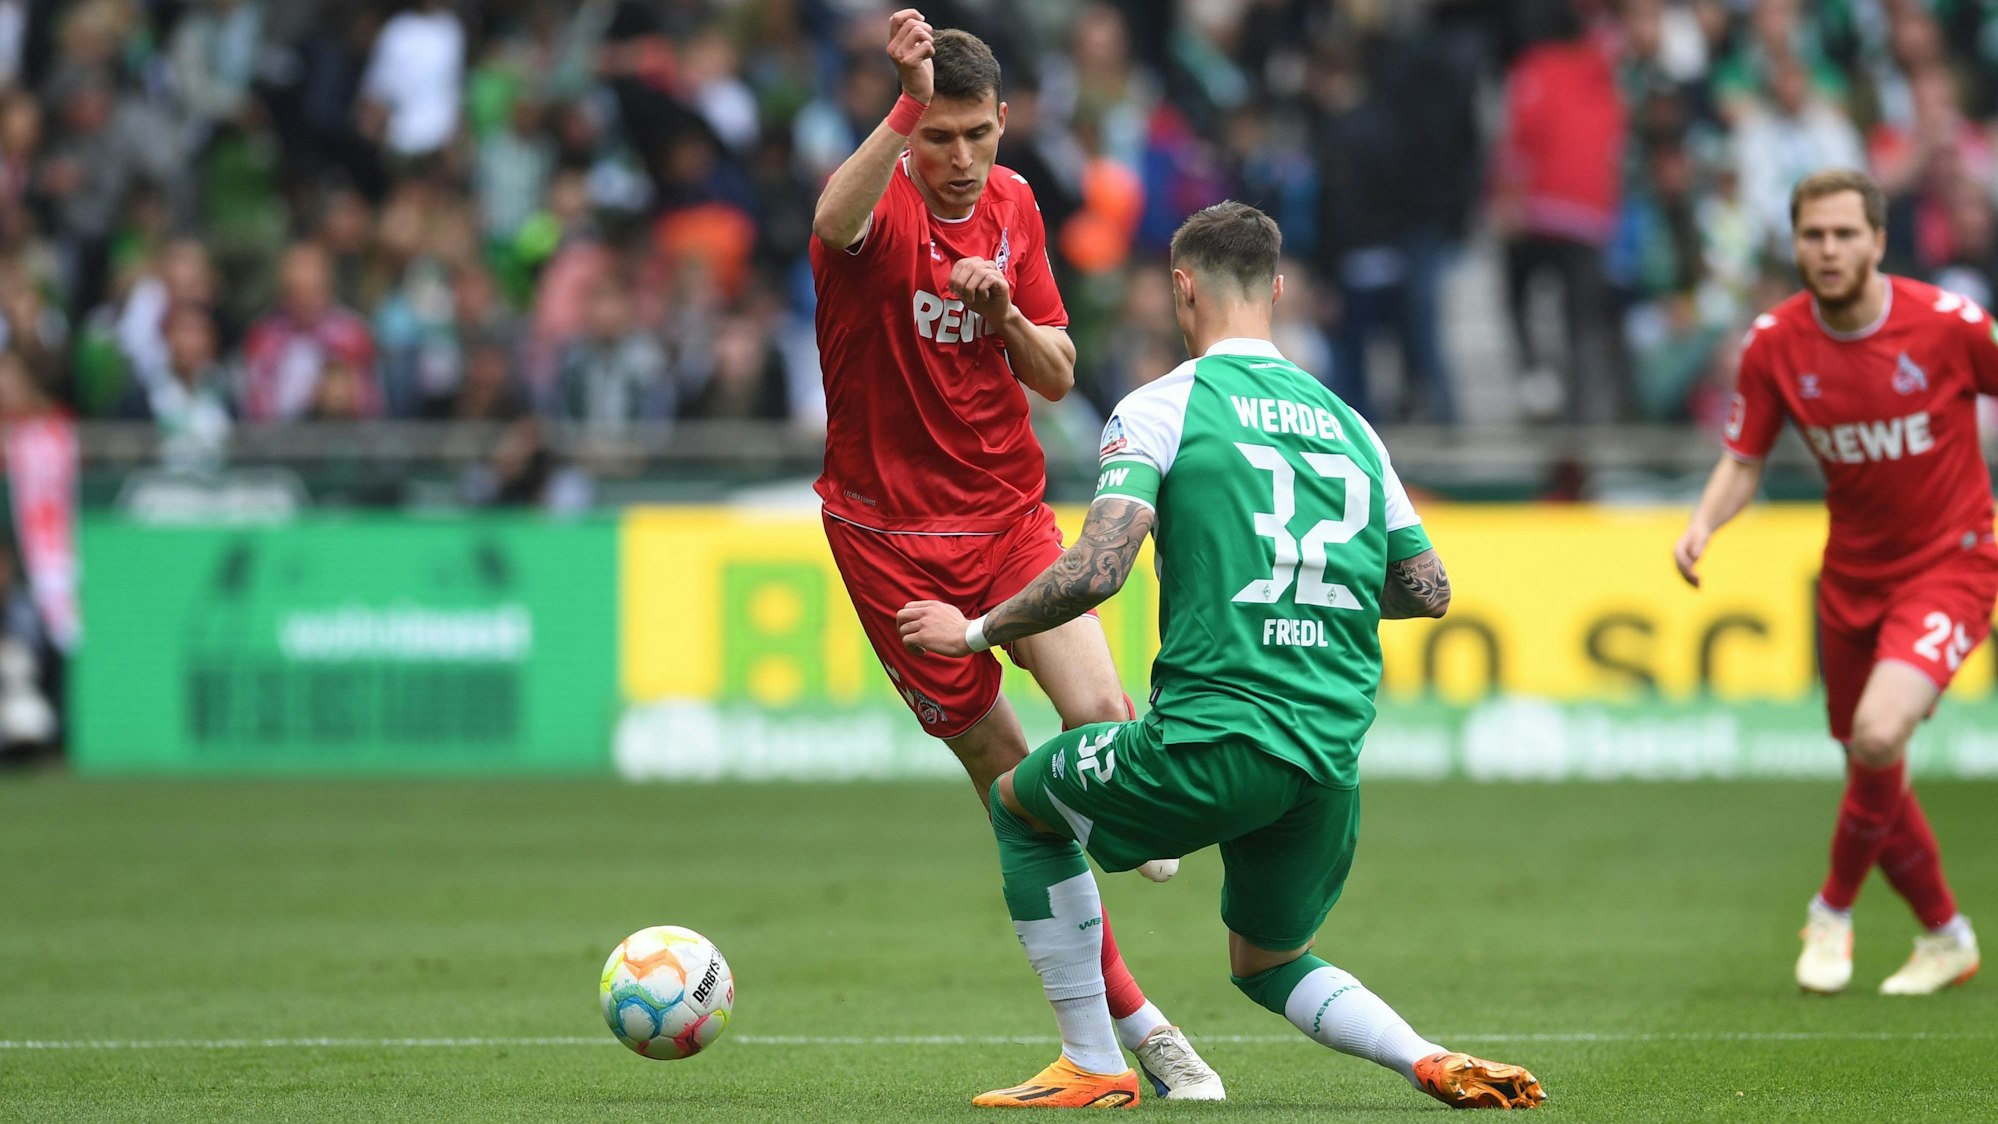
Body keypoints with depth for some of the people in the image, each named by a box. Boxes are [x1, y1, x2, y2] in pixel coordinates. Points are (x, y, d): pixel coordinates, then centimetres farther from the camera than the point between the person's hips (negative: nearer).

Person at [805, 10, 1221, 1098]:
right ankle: (1132, 1025, 7)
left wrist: (1004, 313, -14)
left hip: (1009, 511, 4)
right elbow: (833, 222, -41)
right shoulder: (883, 202, -14)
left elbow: (1057, 376, 7)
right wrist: (906, 107, -54)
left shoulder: (1012, 204, 3)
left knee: (1102, 716, -23)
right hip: (892, 535, -4)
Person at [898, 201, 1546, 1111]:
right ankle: (1434, 1062, 0)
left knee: (1020, 804, 22)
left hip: (1213, 742, -6)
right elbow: (1428, 590, 17)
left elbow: (1097, 569, -13)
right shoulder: (1346, 421, 15)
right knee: (1268, 967, 27)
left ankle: (1092, 1064, 18)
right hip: (1334, 759, 6)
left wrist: (976, 632, 2)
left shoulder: (1161, 407, -2)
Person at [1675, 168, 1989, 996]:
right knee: (1873, 773, 11)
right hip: (1852, 576, 4)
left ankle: (1835, 907, 0)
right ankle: (1944, 936, 34)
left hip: (1948, 563, -4)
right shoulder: (1775, 343, -8)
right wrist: (1704, 524, -19)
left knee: (1878, 735, -25)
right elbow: (1743, 461, 0)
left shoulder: (1949, 324, -17)